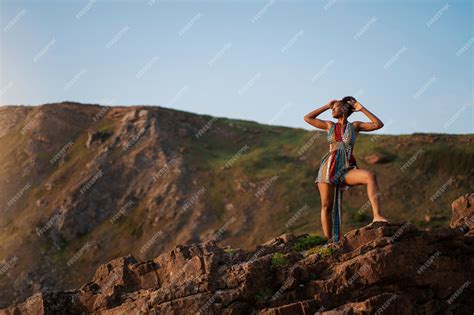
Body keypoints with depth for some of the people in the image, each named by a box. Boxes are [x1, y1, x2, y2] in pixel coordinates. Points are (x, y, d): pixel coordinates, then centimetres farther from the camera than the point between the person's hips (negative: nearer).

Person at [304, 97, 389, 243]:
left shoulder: (355, 126, 11)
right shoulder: (330, 125, 15)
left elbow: (378, 124, 2)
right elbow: (307, 118, 16)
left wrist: (361, 109, 3)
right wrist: (326, 106, 17)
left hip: (347, 170, -2)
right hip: (329, 168, 2)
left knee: (370, 176, -31)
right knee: (327, 206, -3)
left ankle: (376, 216, -40)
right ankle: (330, 242, 5)